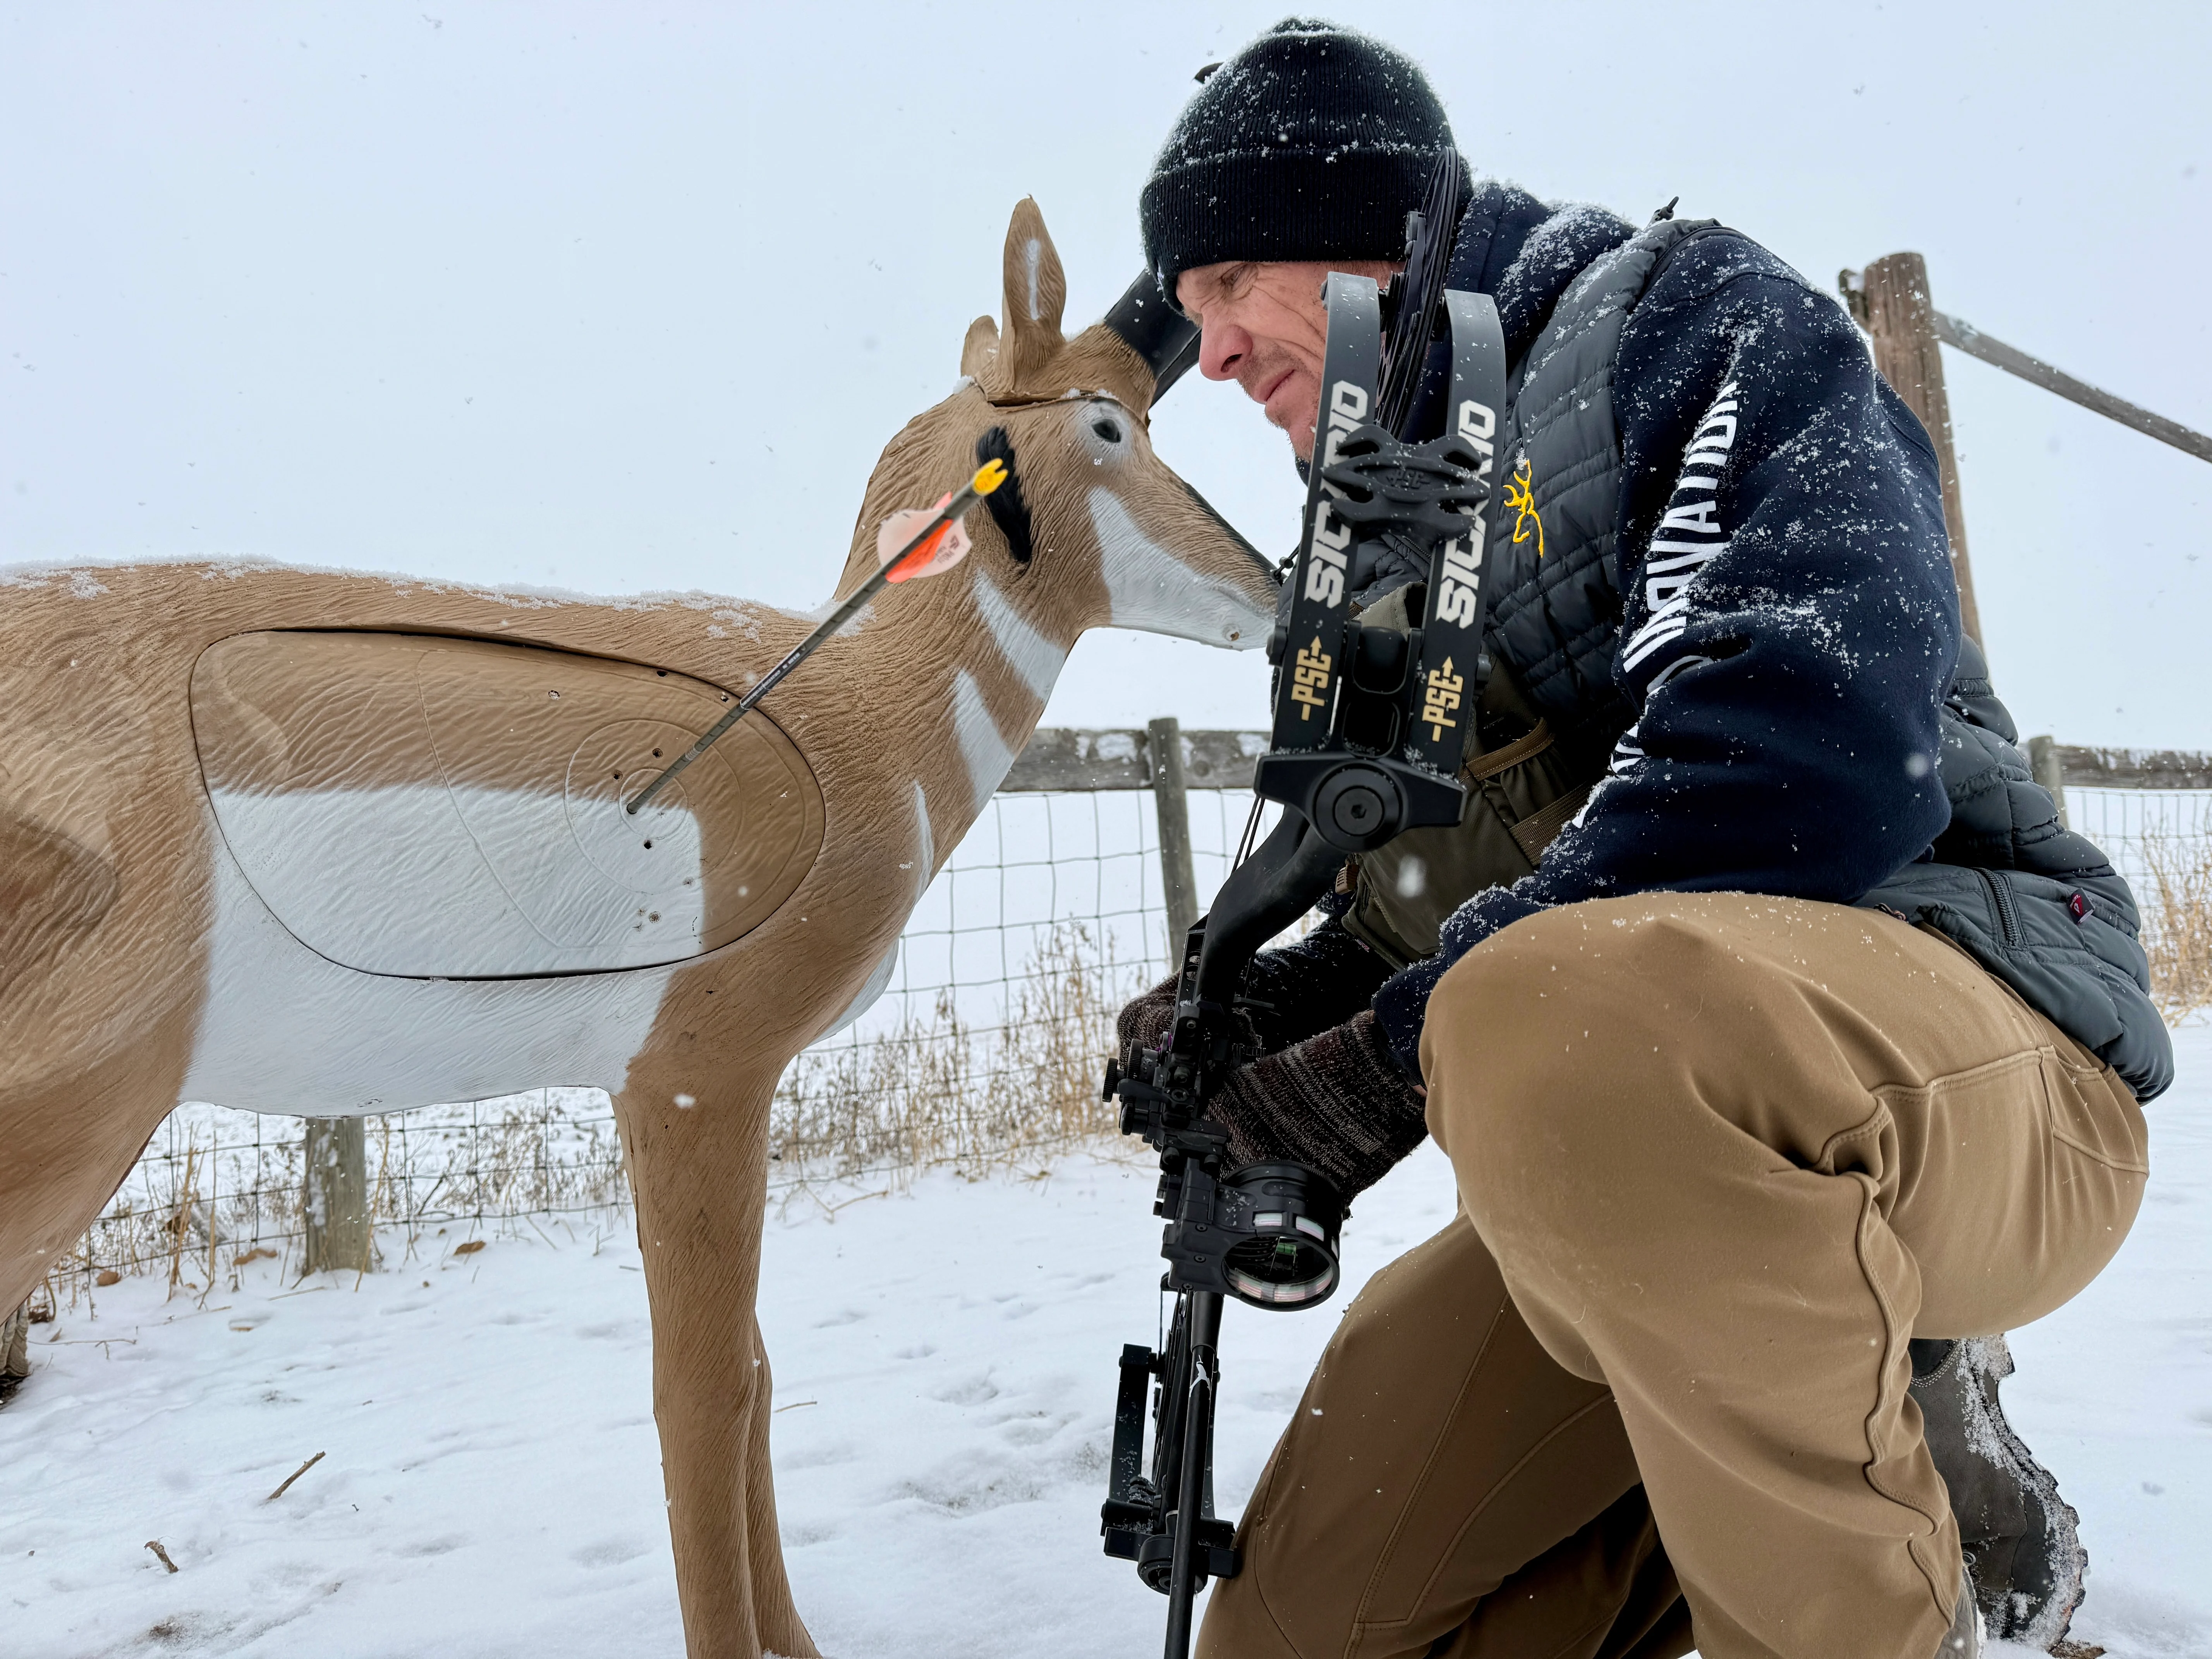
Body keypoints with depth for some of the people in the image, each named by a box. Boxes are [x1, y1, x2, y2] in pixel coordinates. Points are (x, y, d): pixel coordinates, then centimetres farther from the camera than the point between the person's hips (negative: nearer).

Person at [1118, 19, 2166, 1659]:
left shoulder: (1680, 311, -3)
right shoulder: (1382, 570, 20)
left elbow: (1813, 743, -22)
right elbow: (1416, 924, 22)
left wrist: (1402, 1050, -19)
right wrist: (1259, 1007, -1)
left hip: (1980, 1057, -7)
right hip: (1628, 1140, 7)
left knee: (1553, 1014, -40)